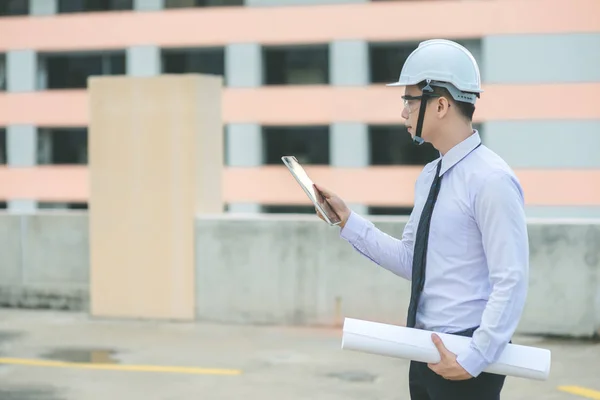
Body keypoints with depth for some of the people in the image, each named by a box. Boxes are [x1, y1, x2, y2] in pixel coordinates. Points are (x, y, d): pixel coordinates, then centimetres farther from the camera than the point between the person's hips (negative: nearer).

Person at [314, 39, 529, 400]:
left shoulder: (491, 180, -16)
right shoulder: (430, 178, 11)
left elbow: (512, 282, -19)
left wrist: (474, 360, -22)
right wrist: (348, 222, 7)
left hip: (465, 358, -8)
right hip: (426, 353, 8)